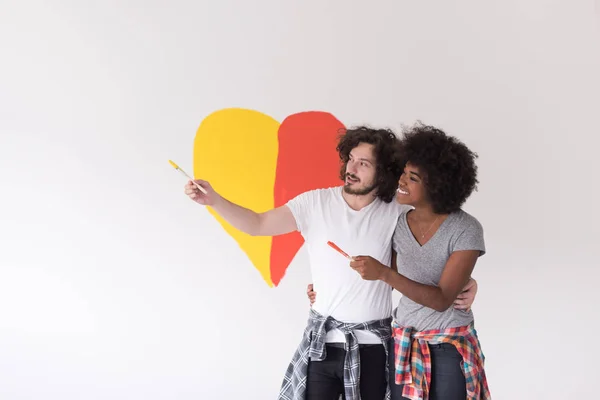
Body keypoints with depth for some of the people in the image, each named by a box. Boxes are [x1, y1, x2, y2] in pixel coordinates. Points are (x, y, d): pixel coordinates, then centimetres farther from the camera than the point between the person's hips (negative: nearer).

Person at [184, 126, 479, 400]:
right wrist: (213, 200, -22)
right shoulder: (316, 203, -5)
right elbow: (258, 225, -9)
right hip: (321, 341, 0)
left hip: (372, 344, 0)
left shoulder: (396, 214, -5)